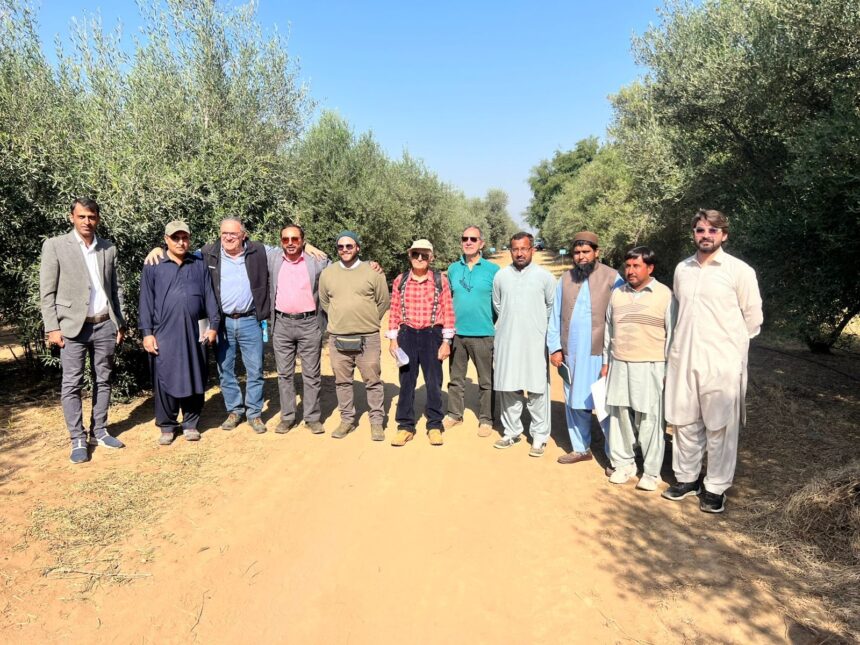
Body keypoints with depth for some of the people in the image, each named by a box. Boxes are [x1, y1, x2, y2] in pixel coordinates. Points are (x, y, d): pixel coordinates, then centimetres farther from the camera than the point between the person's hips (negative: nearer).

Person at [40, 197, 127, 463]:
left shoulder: (108, 248, 8)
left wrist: (120, 322, 8)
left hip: (105, 325, 4)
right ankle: (78, 440, 10)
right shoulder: (55, 245, -2)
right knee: (72, 385, 1)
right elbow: (47, 292, -3)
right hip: (73, 326, -3)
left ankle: (99, 431, 22)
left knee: (103, 381, 10)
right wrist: (52, 328, -8)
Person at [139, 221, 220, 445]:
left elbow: (209, 298, 9)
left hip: (194, 332, 2)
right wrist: (147, 332, -4)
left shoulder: (199, 265, 9)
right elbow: (146, 301, 2)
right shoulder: (153, 267, 4)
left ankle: (191, 424, 20)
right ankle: (167, 426, 16)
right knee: (164, 381, 3)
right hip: (164, 333, -1)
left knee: (194, 379, 7)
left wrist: (214, 325, 4)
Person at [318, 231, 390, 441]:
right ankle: (347, 420, 26)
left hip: (368, 338, -2)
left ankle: (377, 421, 15)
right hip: (337, 338, 3)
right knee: (342, 382, 11)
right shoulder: (327, 273, 5)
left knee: (373, 381, 3)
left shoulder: (373, 272, -2)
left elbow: (383, 302, 6)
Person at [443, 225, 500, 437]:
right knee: (456, 378, 14)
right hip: (456, 332, 3)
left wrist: (498, 327, -3)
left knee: (486, 381, 5)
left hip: (483, 334, -3)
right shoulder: (453, 269, 7)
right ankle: (454, 414, 28)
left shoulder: (493, 270, -3)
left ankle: (486, 419, 18)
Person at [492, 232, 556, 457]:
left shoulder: (544, 276, -3)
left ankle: (540, 436, 10)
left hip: (535, 342, -2)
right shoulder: (501, 276, 5)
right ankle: (511, 432, 22)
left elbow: (552, 306, 7)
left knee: (537, 390, -1)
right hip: (506, 341, 3)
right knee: (508, 388, 8)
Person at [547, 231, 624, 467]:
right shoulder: (565, 279, 9)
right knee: (574, 402, 13)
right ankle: (580, 448, 27)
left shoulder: (611, 277, -4)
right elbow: (555, 316, 9)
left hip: (600, 353, -4)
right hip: (571, 353, 4)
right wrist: (555, 347, 4)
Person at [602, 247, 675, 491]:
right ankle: (623, 463, 25)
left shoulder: (664, 294, -4)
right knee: (620, 416, 9)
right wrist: (606, 362, 13)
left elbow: (672, 334, -2)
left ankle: (651, 471, 14)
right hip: (619, 365, 4)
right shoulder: (617, 294, 9)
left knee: (650, 420, 1)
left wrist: (669, 369, -5)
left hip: (650, 367, -4)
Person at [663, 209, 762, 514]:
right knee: (684, 422, 12)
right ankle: (686, 477, 27)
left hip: (722, 362, -4)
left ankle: (716, 487, 17)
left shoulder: (740, 271, -6)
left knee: (720, 427, 4)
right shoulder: (682, 269, 8)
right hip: (683, 358, 4)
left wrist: (728, 345, 8)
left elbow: (753, 318, 1)